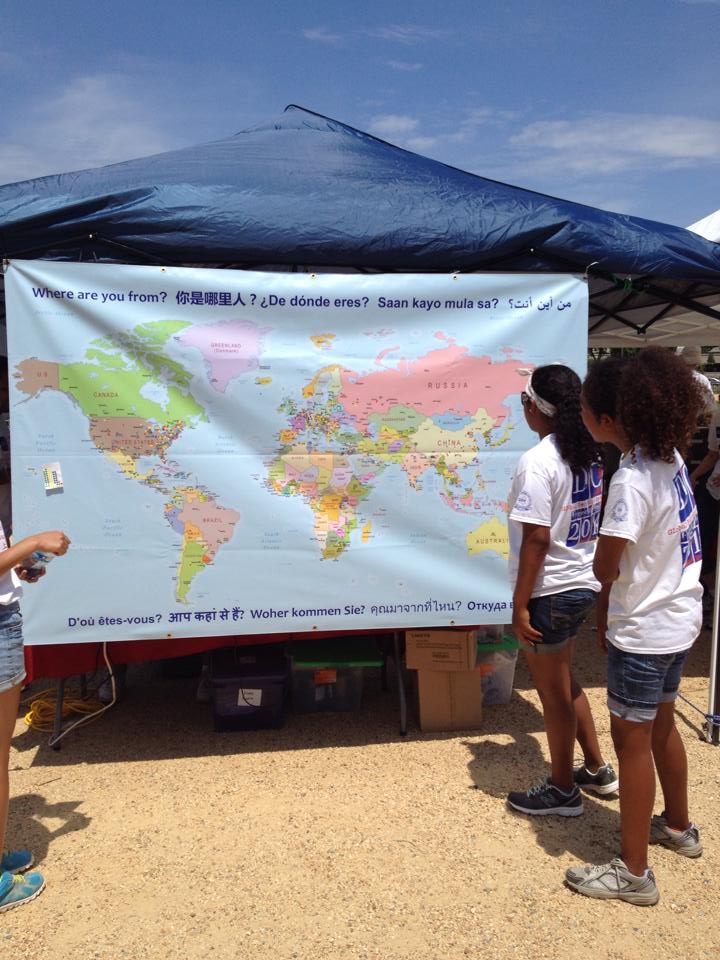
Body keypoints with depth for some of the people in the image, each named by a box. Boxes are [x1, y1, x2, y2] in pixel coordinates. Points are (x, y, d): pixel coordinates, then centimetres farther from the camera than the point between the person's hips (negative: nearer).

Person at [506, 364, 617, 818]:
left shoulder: (537, 462, -21)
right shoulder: (589, 454, 4)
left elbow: (536, 538, -23)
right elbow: (593, 522, 11)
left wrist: (520, 605, -17)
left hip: (549, 593, -8)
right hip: (584, 585, 8)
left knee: (554, 691, 9)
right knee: (565, 681, 25)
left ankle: (563, 791, 26)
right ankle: (597, 769, 38)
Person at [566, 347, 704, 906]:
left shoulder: (632, 479, -26)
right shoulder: (670, 458, 0)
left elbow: (606, 568, -23)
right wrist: (607, 614, 9)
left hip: (644, 631, -9)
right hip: (680, 617, 9)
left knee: (632, 740, 4)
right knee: (661, 724, 24)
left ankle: (634, 873, 18)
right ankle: (679, 827, 44)